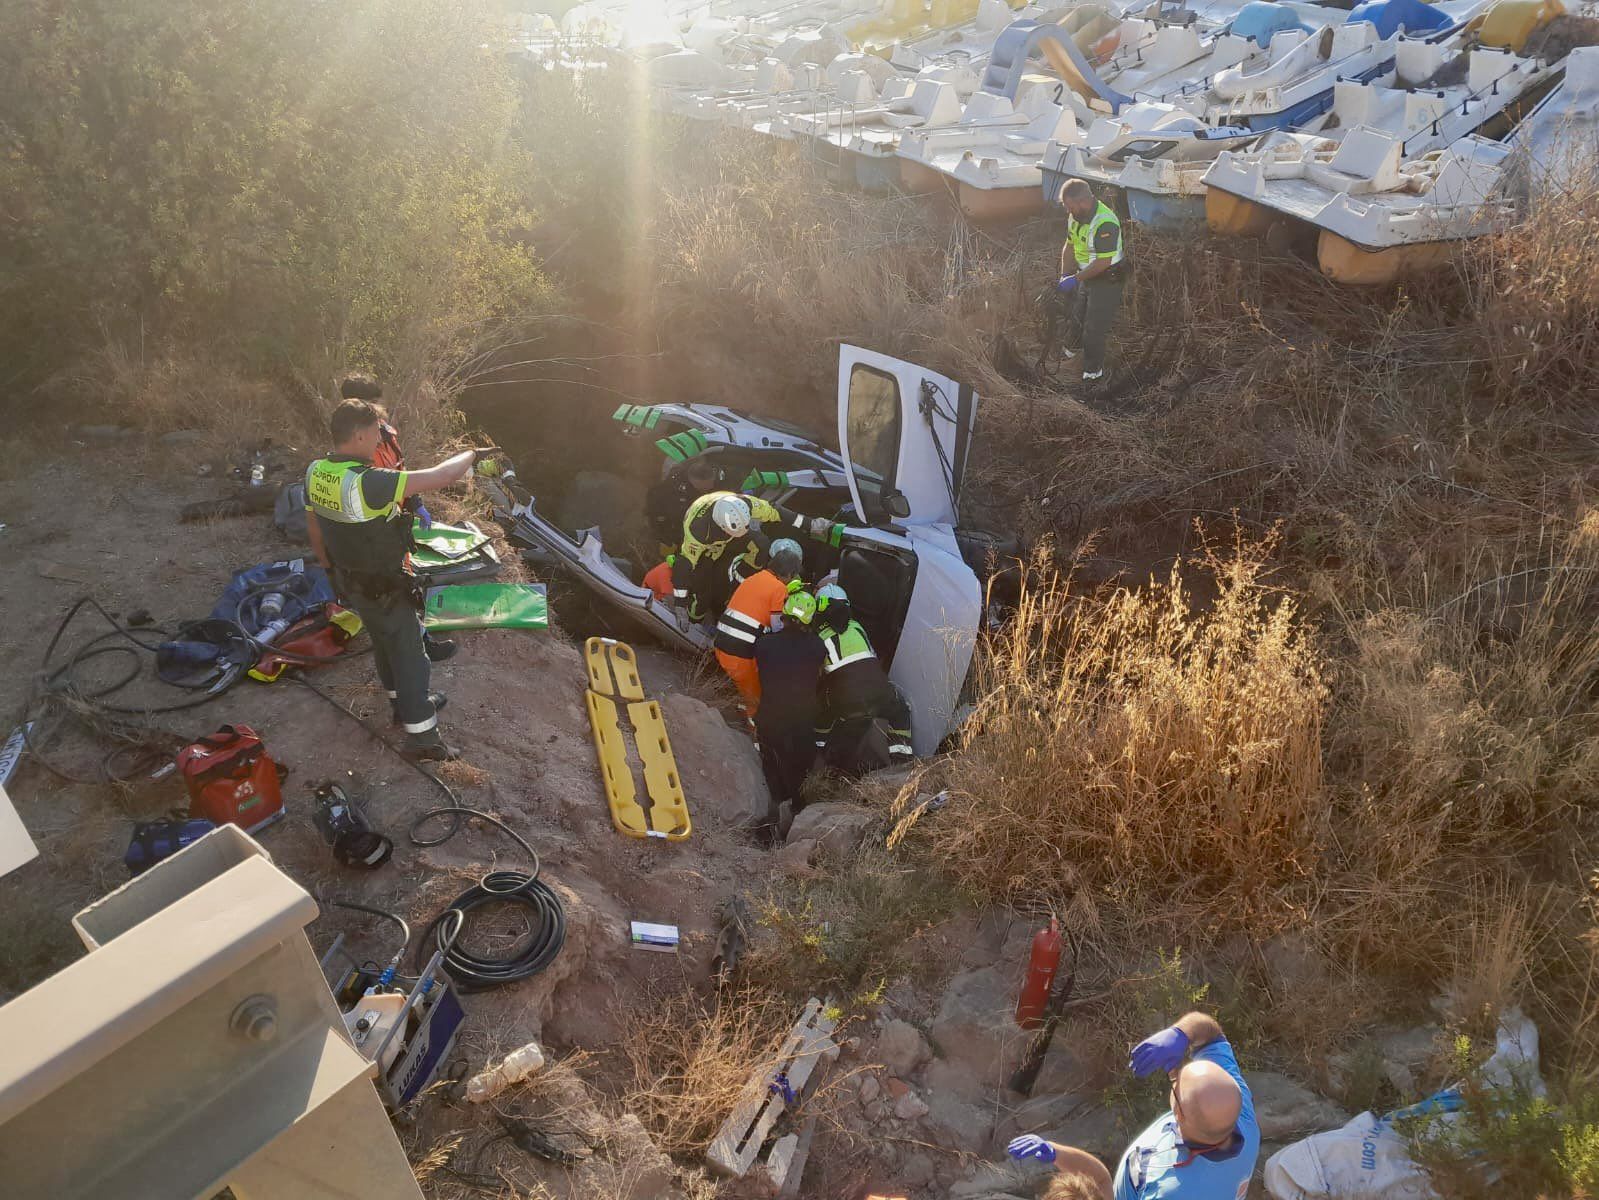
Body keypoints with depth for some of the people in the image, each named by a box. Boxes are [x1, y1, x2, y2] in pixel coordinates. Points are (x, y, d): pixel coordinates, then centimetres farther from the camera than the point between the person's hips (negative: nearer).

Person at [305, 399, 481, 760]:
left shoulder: (316, 472, -7)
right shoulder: (367, 483, -34)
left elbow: (314, 528, 7)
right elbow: (440, 477, -33)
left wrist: (332, 569, 22)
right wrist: (468, 456, -14)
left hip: (349, 578, 8)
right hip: (384, 588, -8)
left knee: (384, 642, 26)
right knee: (408, 652, 6)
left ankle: (404, 703, 46)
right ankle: (421, 735, 14)